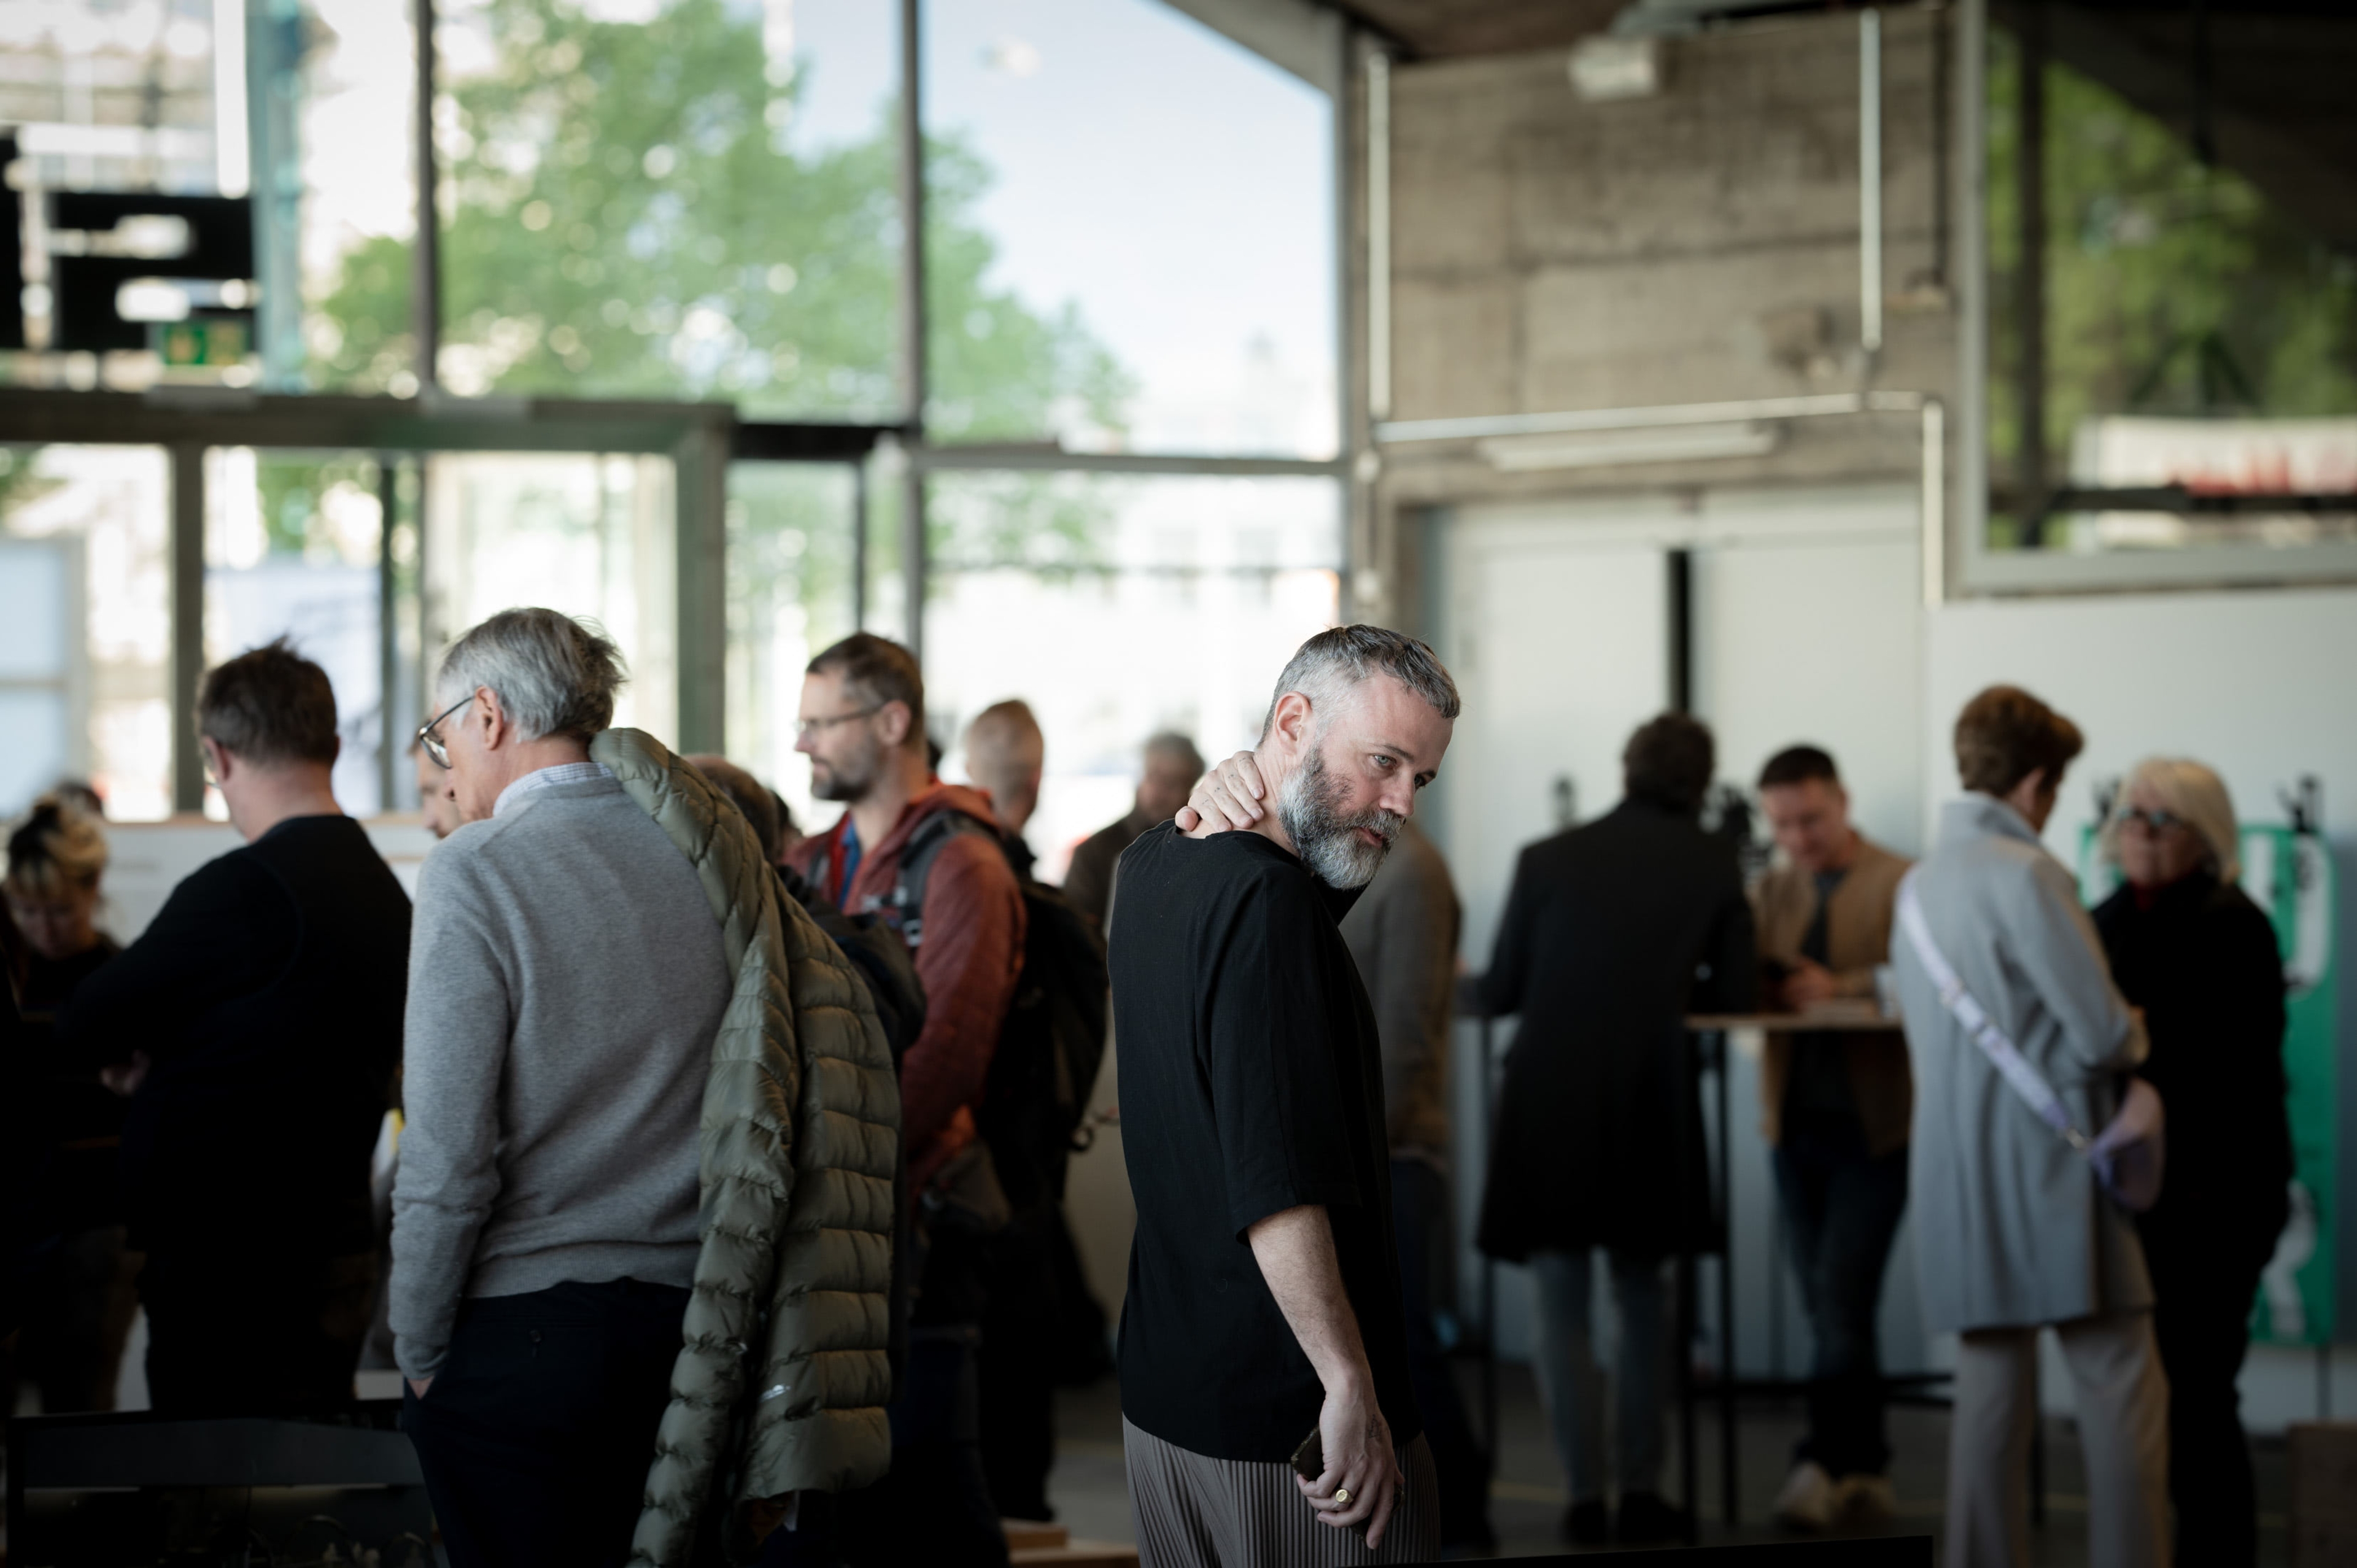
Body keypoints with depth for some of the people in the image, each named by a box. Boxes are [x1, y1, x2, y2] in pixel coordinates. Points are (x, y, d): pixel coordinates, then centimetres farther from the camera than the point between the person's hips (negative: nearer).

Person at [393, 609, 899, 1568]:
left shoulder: (475, 874, -11)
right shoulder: (715, 857, 6)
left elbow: (449, 1162, -14)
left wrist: (420, 1357, -3)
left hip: (519, 1336, -5)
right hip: (688, 1333, 6)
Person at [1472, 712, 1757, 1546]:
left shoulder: (1547, 859, -3)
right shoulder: (1711, 862, 1)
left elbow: (1496, 994, 2)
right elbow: (1736, 992, 6)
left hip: (1548, 1102, -1)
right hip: (1651, 1110, 1)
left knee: (1562, 1305, 7)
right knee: (1642, 1296, 17)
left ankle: (1586, 1498, 1)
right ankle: (1642, 1491, 14)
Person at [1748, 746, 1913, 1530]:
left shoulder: (1902, 886, -4)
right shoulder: (1770, 891, 15)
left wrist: (1839, 987, -25)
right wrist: (1775, 985, -14)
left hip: (1876, 1126, -6)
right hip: (1798, 1124, 6)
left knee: (1842, 1294, -14)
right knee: (1829, 1308, 8)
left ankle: (1821, 1463, -14)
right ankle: (1866, 1471, 15)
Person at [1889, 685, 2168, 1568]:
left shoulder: (1920, 883, 13)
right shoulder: (2025, 874, -13)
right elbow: (2102, 1035, -16)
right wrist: (2133, 1034, 8)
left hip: (1958, 1178, 8)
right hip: (2048, 1172, -8)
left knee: (1990, 1389, 9)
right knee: (2122, 1390, -4)